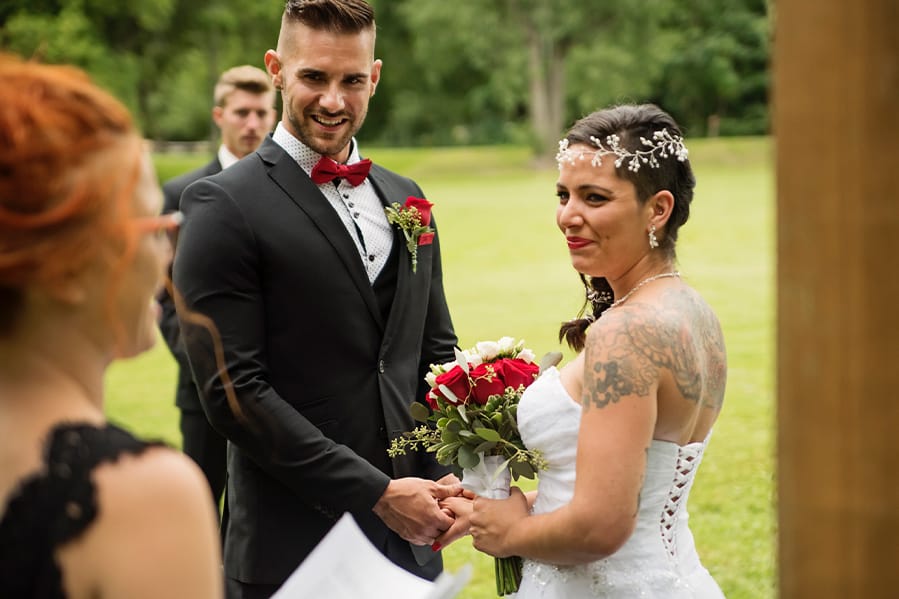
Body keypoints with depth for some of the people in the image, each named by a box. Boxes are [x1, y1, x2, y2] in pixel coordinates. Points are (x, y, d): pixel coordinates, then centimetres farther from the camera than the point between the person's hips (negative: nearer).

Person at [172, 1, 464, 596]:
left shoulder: (404, 200, 10)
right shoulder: (223, 206, -9)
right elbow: (234, 390, -15)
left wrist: (449, 473, -2)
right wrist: (377, 494, -16)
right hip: (294, 548, -5)